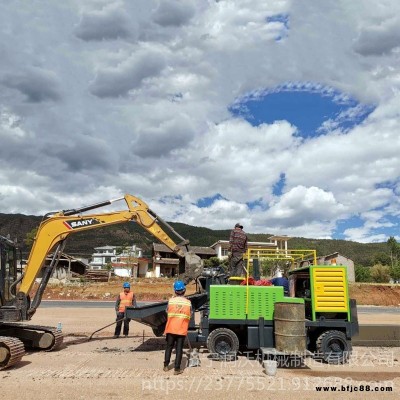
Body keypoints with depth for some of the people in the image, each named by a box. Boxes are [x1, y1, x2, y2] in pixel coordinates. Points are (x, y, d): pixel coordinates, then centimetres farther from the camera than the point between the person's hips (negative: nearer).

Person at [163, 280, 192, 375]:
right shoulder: (188, 302, -5)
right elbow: (189, 316, 2)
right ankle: (177, 369, 7)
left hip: (171, 328, 1)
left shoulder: (171, 300, -6)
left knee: (169, 346, 17)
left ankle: (166, 366, 24)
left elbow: (167, 312, 3)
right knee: (179, 349, 6)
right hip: (182, 329, -1)